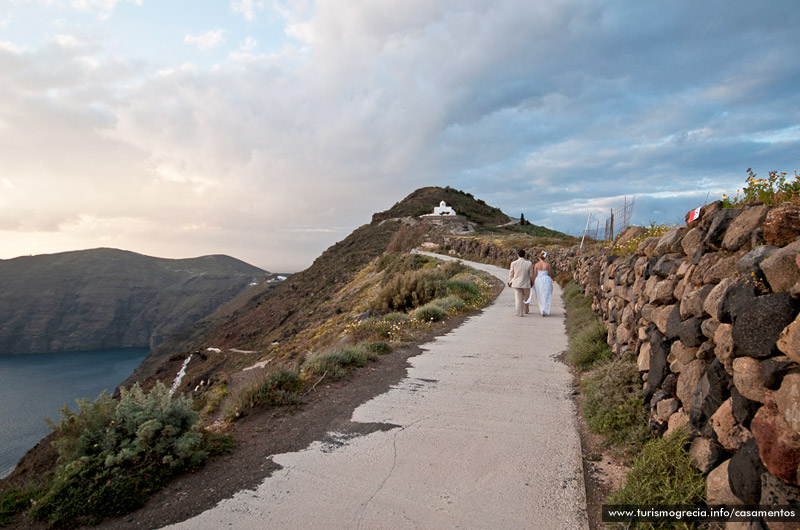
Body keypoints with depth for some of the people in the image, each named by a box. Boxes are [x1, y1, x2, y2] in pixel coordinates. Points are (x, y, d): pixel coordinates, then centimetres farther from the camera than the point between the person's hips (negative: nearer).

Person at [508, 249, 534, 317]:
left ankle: (520, 313, -3)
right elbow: (531, 275, -2)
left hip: (516, 283, 0)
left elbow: (511, 274, 0)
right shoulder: (529, 263, -9)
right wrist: (531, 282, 15)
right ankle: (526, 311, 36)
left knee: (518, 298, 3)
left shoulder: (513, 263, -8)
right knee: (526, 298, 20)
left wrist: (510, 282, 15)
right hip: (526, 284, 0)